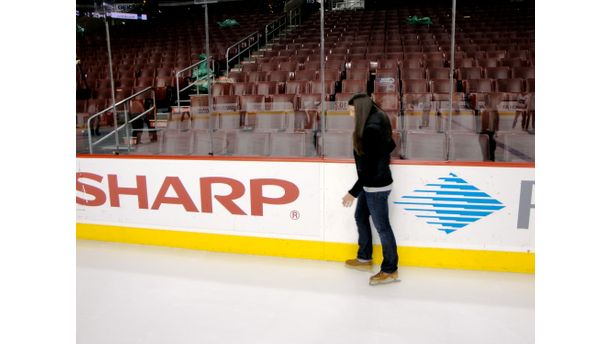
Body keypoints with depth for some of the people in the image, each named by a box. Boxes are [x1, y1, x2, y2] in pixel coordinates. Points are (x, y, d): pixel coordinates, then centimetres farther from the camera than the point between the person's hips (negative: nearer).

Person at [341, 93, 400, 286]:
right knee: (361, 217, 21)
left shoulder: (371, 129, -24)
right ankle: (364, 259, 36)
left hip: (376, 186, -10)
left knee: (382, 226, 1)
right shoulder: (375, 123, 6)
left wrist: (353, 192, -20)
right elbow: (390, 145, 20)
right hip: (371, 184, 11)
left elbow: (369, 167, -24)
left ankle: (390, 270, 16)